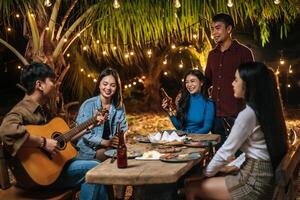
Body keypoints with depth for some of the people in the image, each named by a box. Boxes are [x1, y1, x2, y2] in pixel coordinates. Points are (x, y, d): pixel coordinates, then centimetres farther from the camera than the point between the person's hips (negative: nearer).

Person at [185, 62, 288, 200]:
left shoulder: (248, 114, -20)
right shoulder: (266, 108, 8)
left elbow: (226, 150, -14)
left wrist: (207, 172, 0)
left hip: (254, 181, -9)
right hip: (265, 175, 9)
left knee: (191, 188, -2)